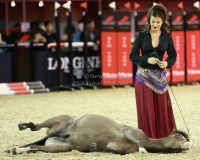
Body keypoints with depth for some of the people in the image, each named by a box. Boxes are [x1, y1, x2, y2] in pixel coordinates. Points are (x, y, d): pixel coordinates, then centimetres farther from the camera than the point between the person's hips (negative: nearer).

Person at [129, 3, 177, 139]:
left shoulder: (167, 37, 3)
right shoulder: (142, 36, 0)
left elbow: (173, 56, 8)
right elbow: (133, 56, -1)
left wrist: (167, 63, -14)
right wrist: (147, 60, -17)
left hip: (160, 77, 1)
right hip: (144, 77, -1)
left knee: (162, 110, 1)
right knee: (146, 111, -1)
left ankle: (164, 139, 12)